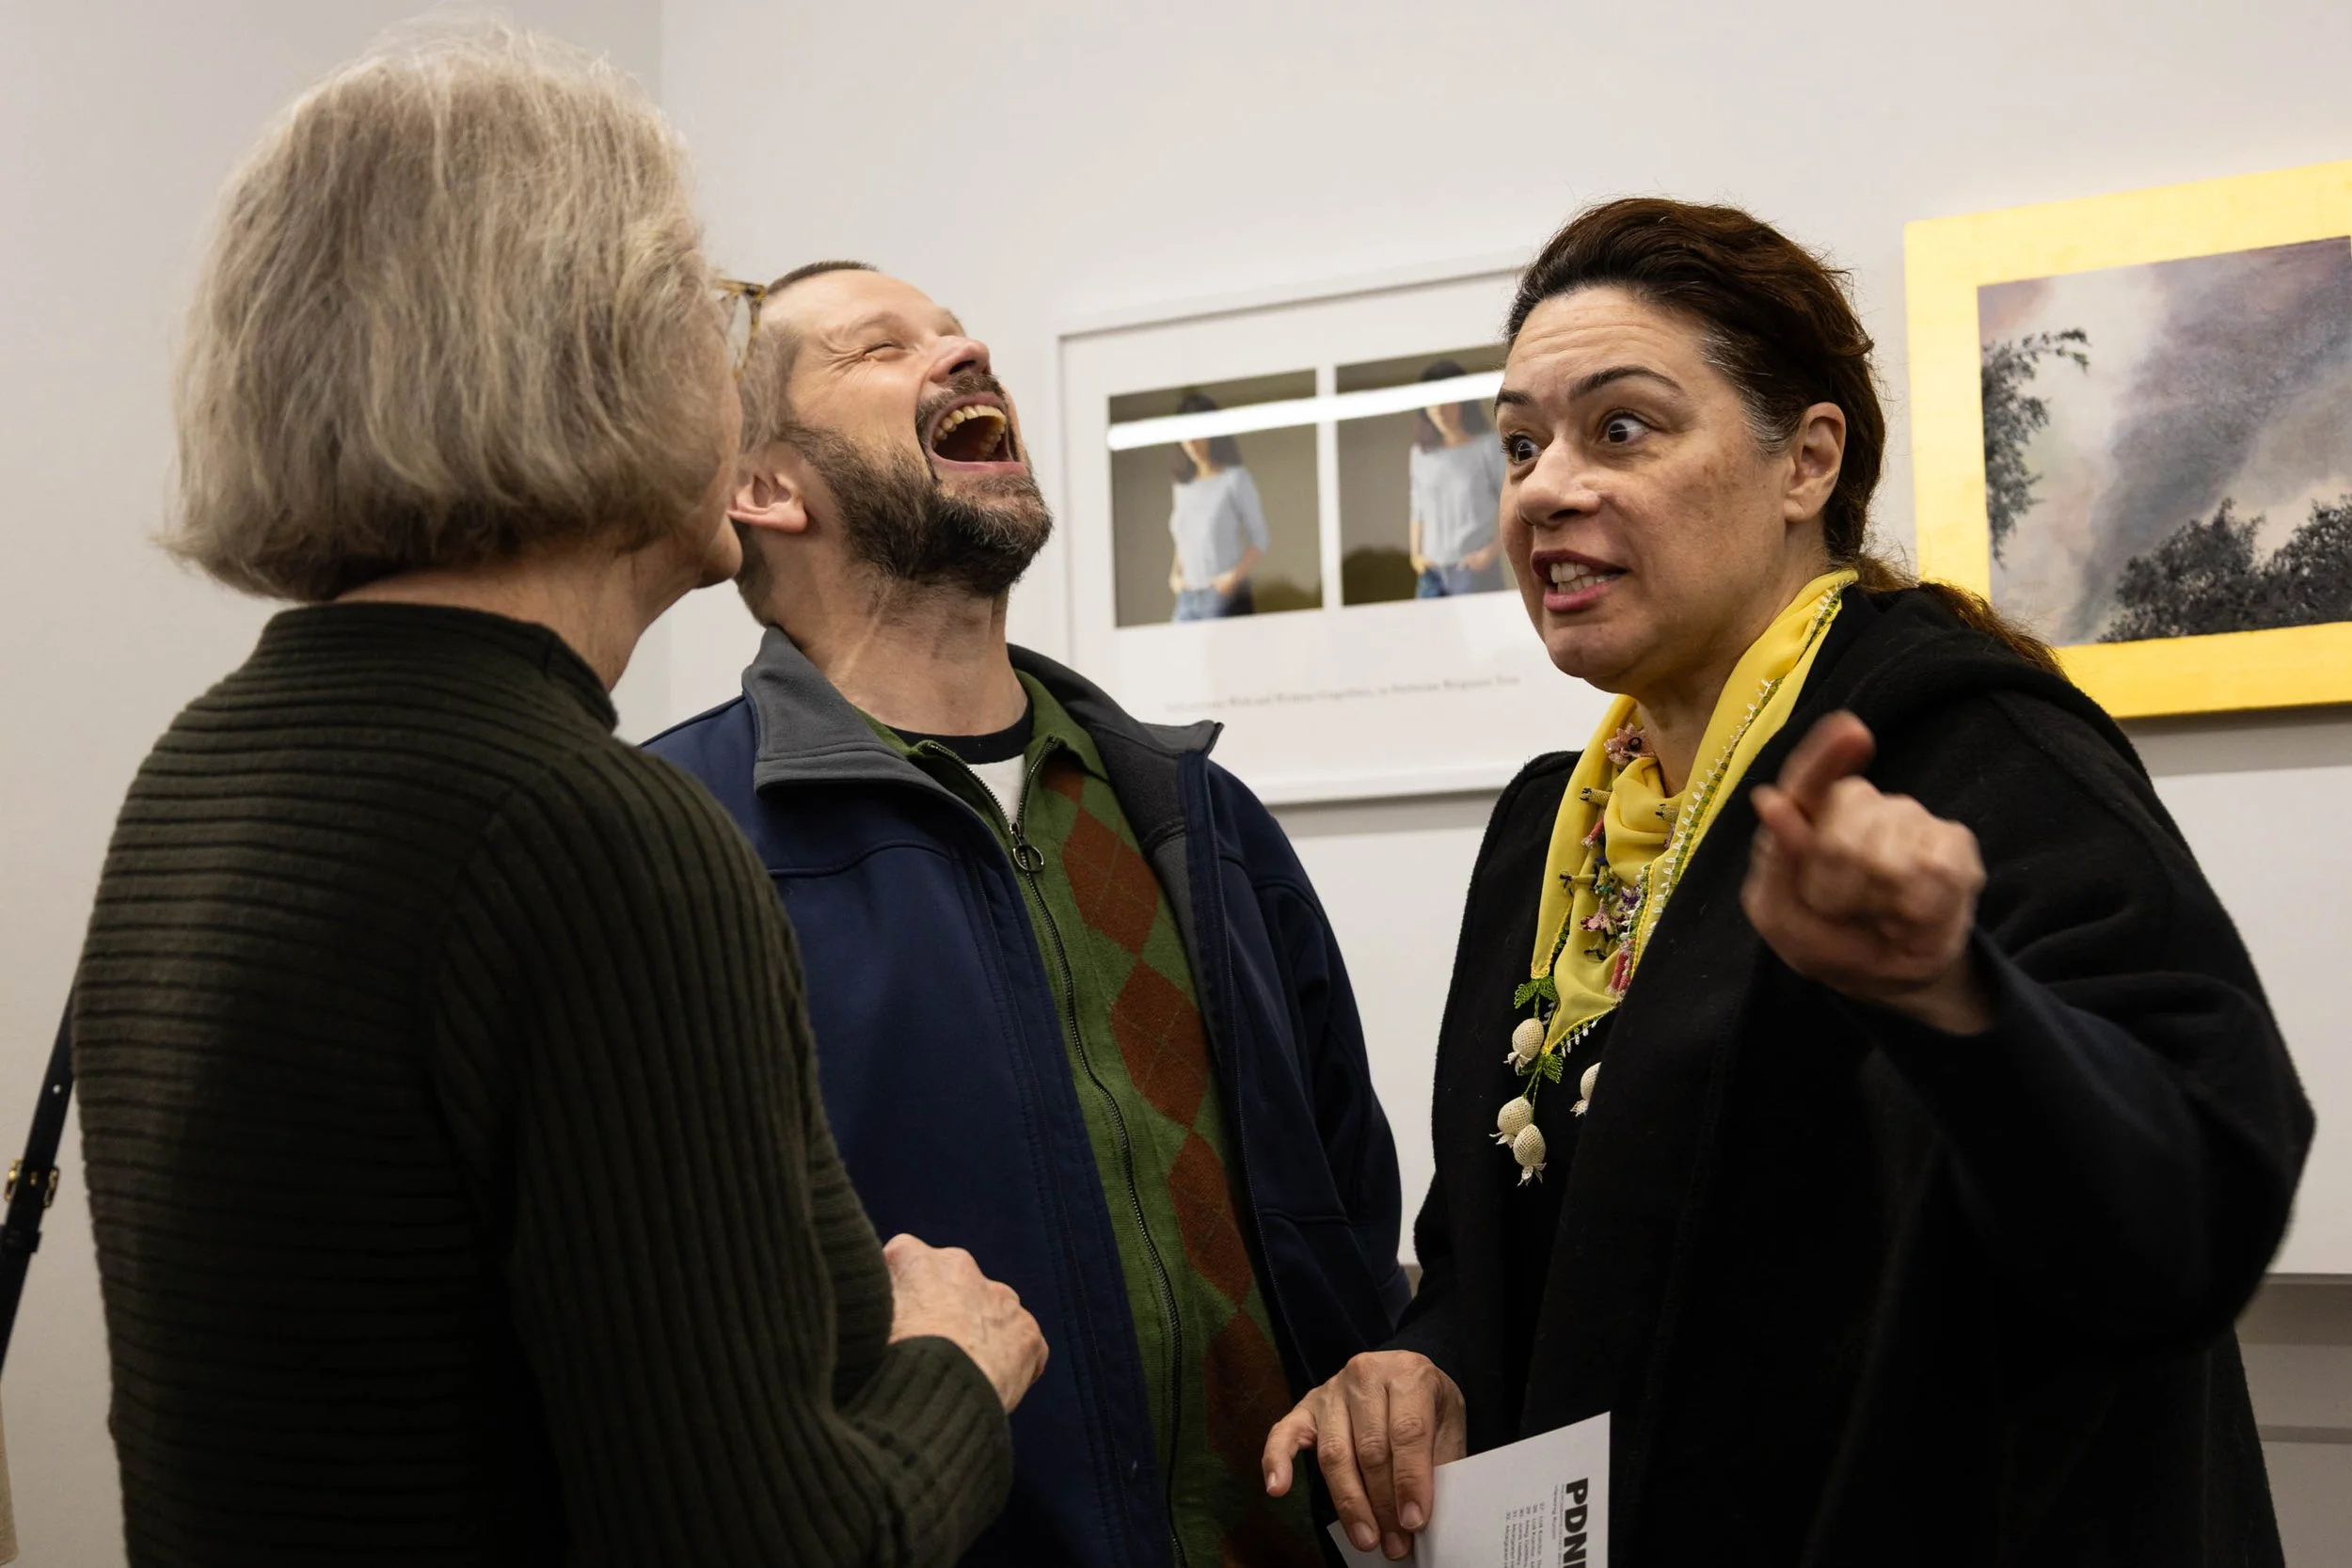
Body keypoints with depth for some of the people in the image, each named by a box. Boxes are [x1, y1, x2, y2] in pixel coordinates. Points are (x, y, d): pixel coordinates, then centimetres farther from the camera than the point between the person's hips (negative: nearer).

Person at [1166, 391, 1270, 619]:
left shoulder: (1235, 479, -2)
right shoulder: (1184, 486, 13)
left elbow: (1259, 541, -2)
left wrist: (1234, 576, -17)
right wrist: (1176, 576, 5)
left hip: (1226, 598, -5)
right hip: (1187, 600, 5)